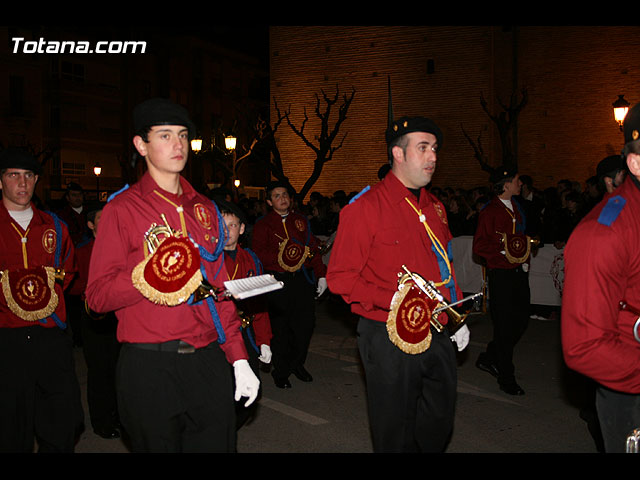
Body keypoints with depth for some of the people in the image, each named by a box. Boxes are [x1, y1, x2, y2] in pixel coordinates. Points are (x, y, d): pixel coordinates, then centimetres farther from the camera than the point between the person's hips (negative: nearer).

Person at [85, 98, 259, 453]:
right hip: (150, 369, -4)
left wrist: (239, 359, 9)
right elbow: (97, 296, -8)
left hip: (209, 363, 5)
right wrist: (148, 277, -25)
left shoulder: (206, 210, 12)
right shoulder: (122, 209, -4)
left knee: (217, 443, 11)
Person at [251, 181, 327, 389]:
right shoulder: (263, 224, 4)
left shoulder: (301, 220, 16)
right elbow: (258, 254, -7)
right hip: (277, 281, -3)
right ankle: (280, 372, 16)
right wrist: (280, 256, -17)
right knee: (280, 327, 1)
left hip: (302, 280, 4)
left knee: (305, 323, 5)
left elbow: (314, 248, 15)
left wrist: (321, 275, 9)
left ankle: (297, 364, 26)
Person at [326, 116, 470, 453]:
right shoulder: (365, 207, -12)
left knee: (439, 425, 19)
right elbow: (340, 277, -14)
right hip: (390, 339, -7)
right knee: (395, 434, 9)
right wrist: (392, 301, -23)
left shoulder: (434, 207, 11)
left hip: (439, 335, 7)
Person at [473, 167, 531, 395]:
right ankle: (506, 379, 12)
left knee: (521, 319, 11)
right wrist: (504, 250, -20)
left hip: (519, 272, 8)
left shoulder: (516, 207, 15)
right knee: (504, 327, -1)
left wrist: (526, 253, 14)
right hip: (500, 275, -8)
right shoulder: (490, 212, -10)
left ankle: (488, 359, 28)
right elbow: (479, 246, -14)